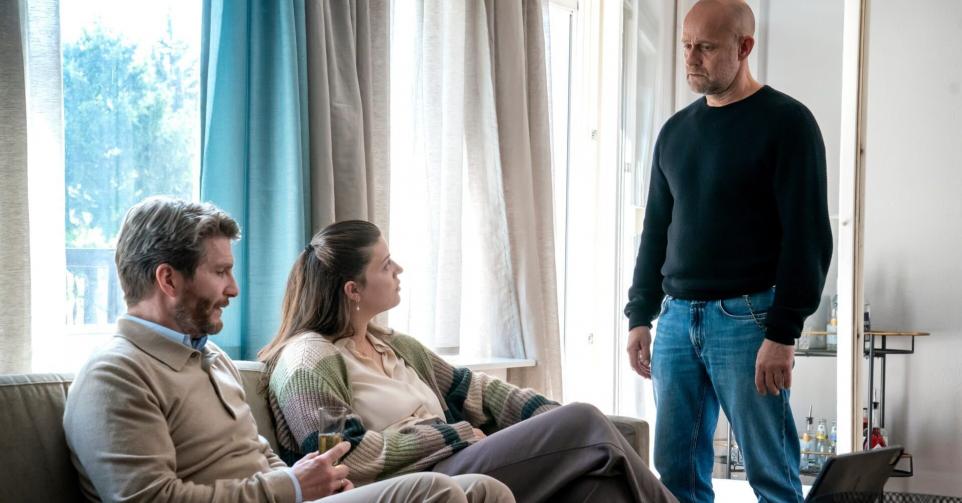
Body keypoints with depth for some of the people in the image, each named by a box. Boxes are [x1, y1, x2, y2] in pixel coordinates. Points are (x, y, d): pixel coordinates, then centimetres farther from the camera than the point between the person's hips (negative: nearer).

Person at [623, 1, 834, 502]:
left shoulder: (786, 122, -3)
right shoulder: (675, 131, 15)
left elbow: (807, 234, -9)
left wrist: (783, 332, -15)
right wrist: (639, 316, 12)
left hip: (746, 318, -6)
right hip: (676, 317, 6)